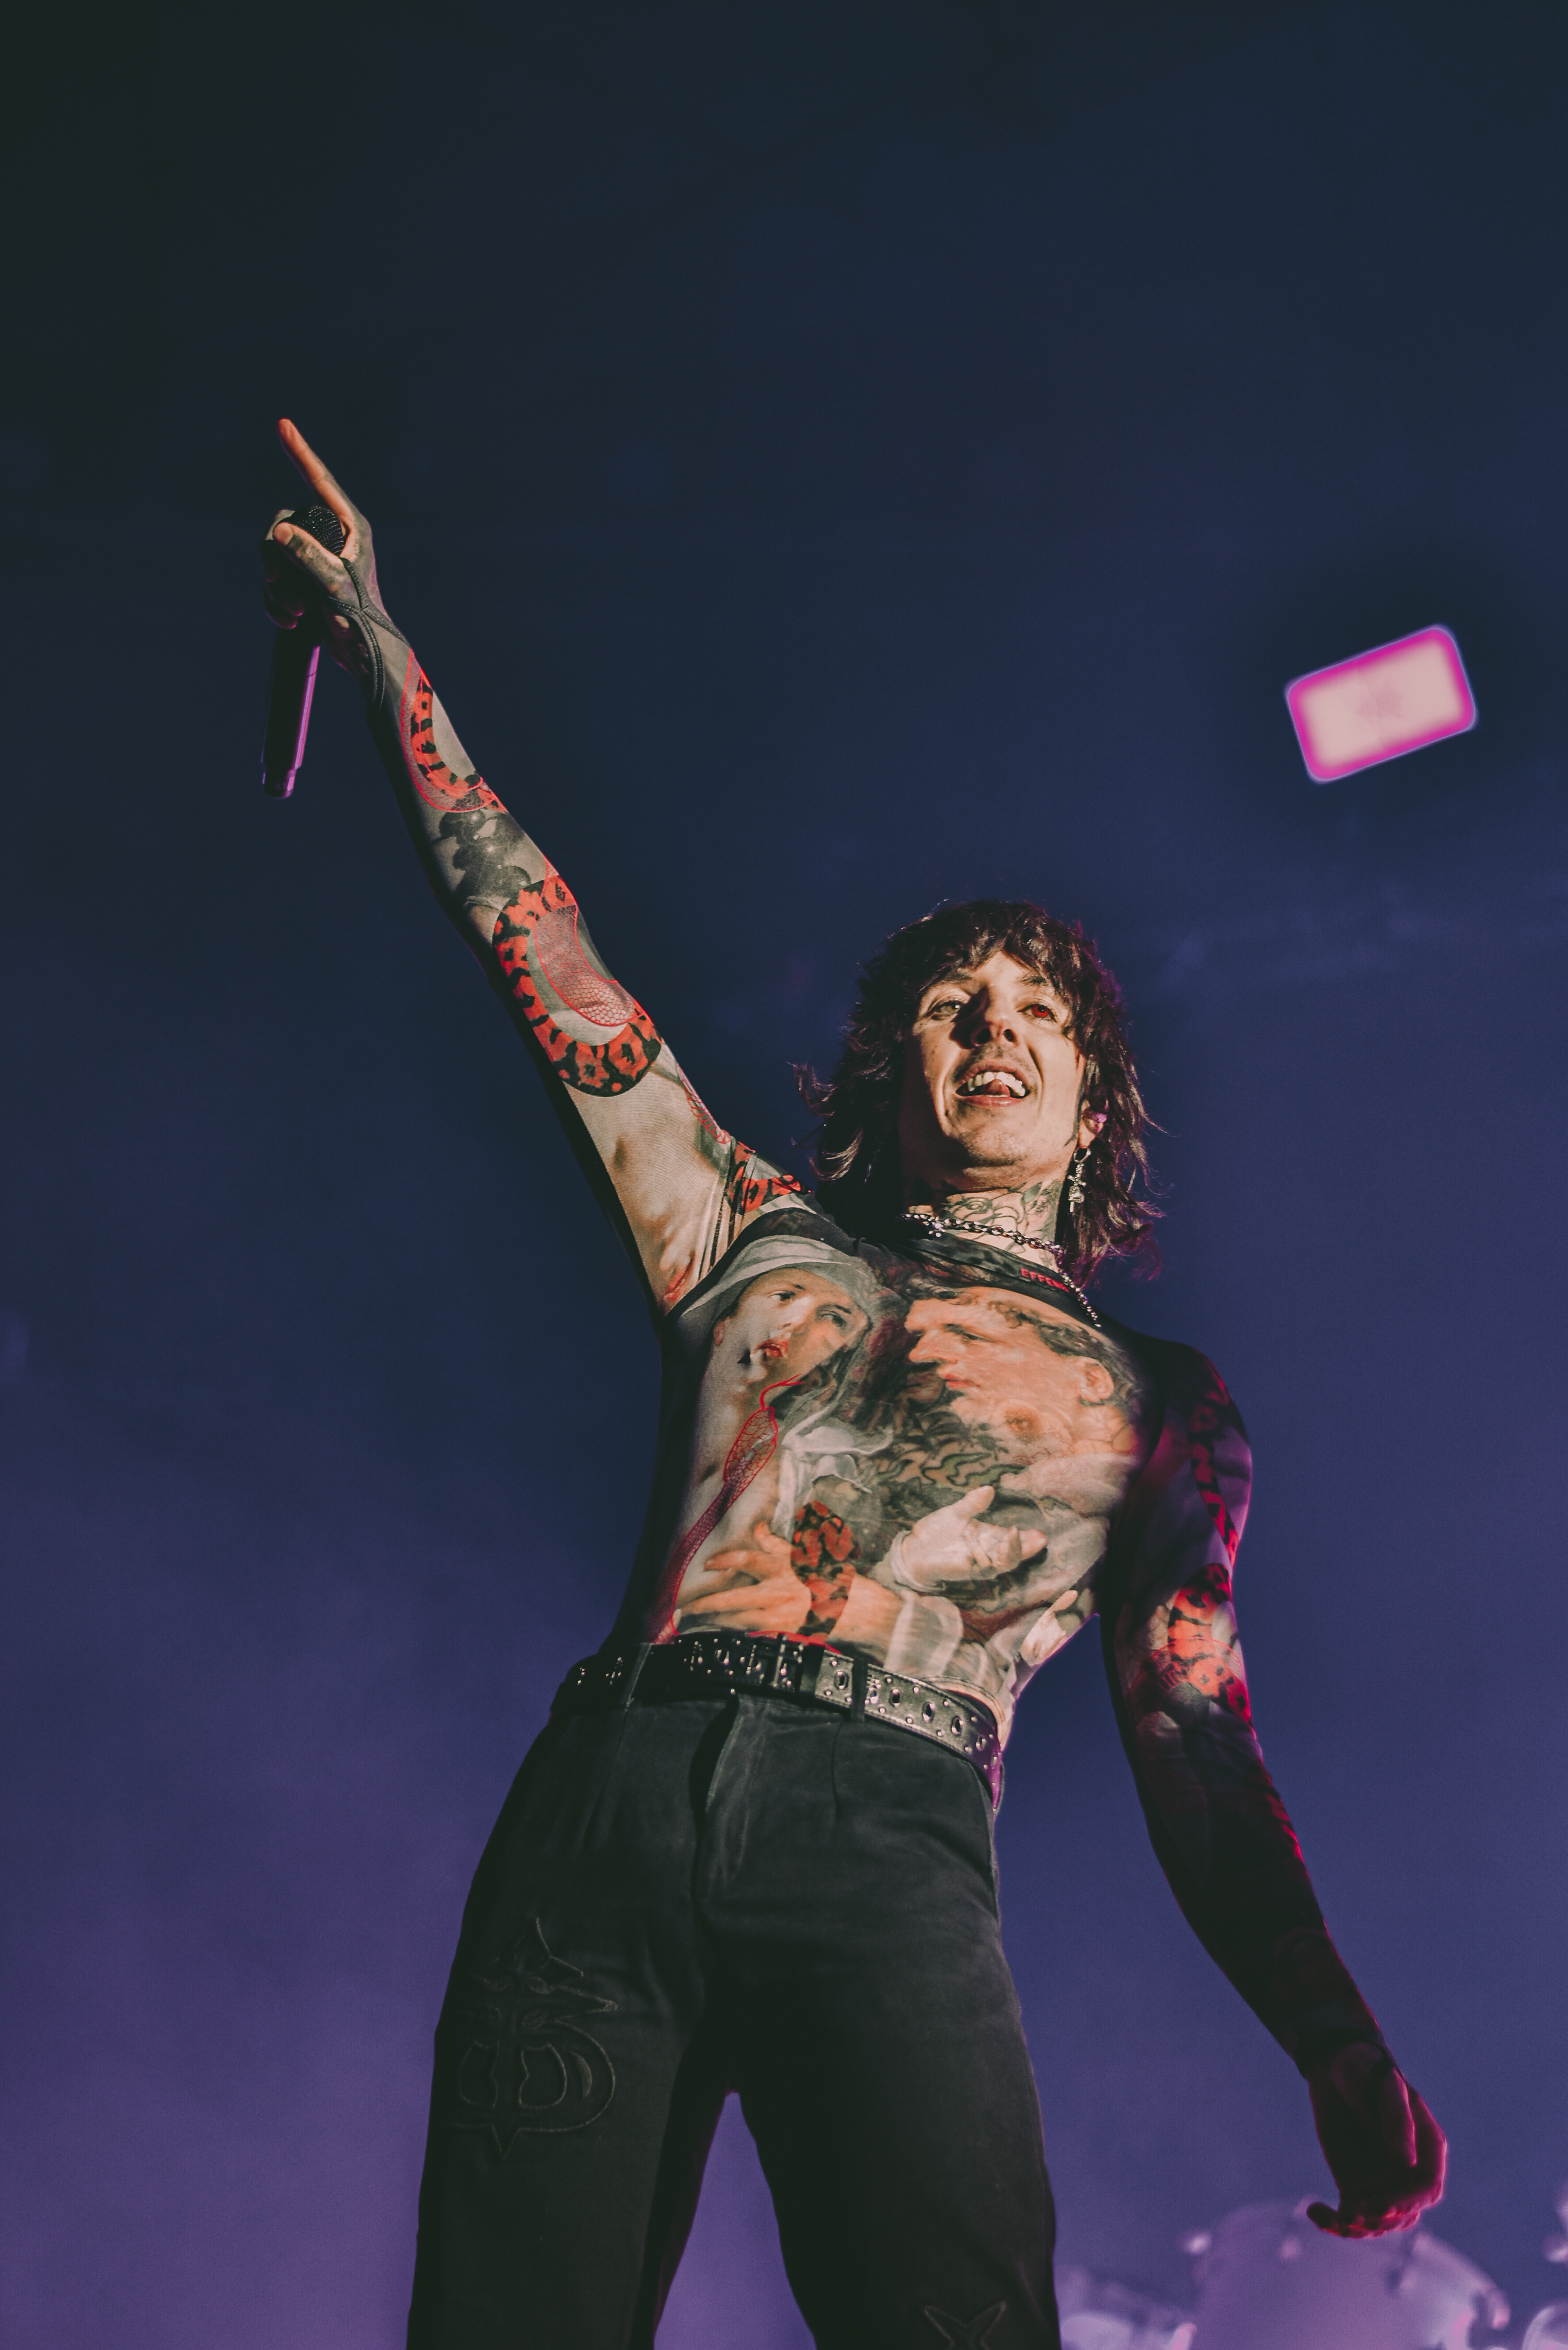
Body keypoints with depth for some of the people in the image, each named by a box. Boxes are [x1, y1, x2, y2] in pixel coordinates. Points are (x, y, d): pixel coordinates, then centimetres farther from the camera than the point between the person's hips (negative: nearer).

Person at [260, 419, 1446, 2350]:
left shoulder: (1156, 1402, 23)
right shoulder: (766, 1243, 26)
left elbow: (1196, 1743, 15)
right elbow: (543, 956, 26)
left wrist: (1343, 2058, 1)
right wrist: (384, 650, 27)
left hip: (882, 1847, -1)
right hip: (603, 1800, 2)